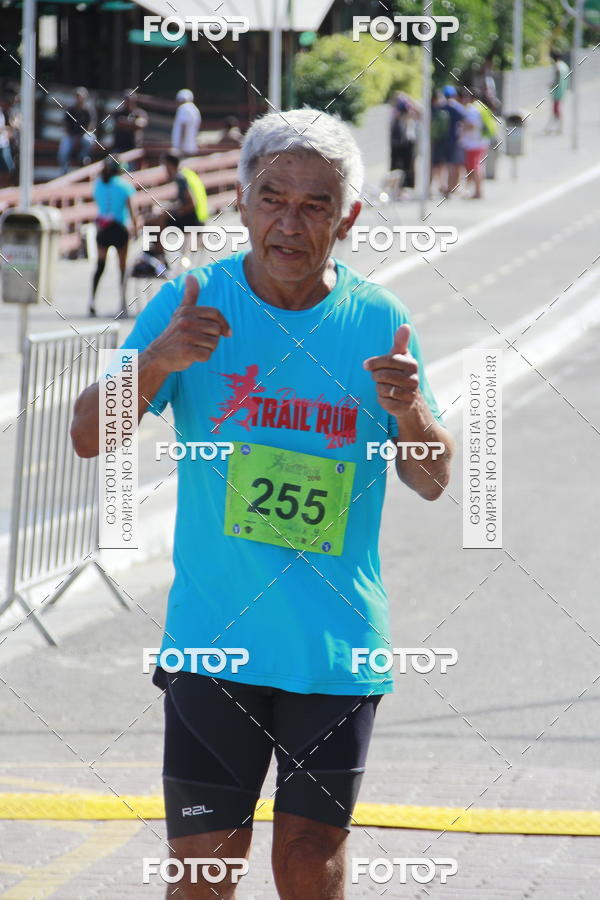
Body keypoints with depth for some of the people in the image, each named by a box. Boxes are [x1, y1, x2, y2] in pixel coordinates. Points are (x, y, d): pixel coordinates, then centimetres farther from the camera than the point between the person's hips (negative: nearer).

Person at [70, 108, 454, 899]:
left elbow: (431, 482, 8)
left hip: (338, 647, 1)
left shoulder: (378, 322, 1)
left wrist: (411, 413, -14)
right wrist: (157, 363, -21)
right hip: (213, 634, -1)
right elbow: (89, 438, -3)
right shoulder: (192, 303, -2)